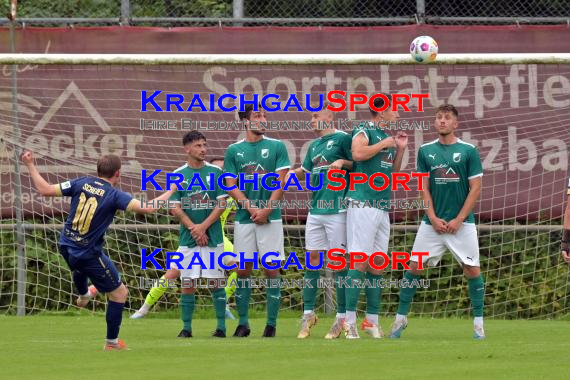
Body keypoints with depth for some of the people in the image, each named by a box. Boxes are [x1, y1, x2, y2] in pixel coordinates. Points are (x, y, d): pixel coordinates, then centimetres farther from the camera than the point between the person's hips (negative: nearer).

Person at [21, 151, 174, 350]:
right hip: (89, 255, -6)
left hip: (66, 247, 6)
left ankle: (83, 295, 68)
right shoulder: (114, 195, -17)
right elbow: (147, 207, -24)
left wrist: (30, 165, 4)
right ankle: (112, 342, 15)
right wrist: (171, 191, -10)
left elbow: (45, 189, -6)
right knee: (119, 293, 10)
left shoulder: (81, 183, -5)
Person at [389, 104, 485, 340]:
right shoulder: (426, 151, 6)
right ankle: (401, 318, 8)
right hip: (432, 221, 2)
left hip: (462, 222, -2)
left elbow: (475, 189, -2)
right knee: (414, 267, -2)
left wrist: (458, 220, -9)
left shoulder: (468, 151, -1)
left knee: (472, 270, -5)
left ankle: (478, 323, 5)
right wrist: (433, 218, -5)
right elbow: (424, 188, 7)